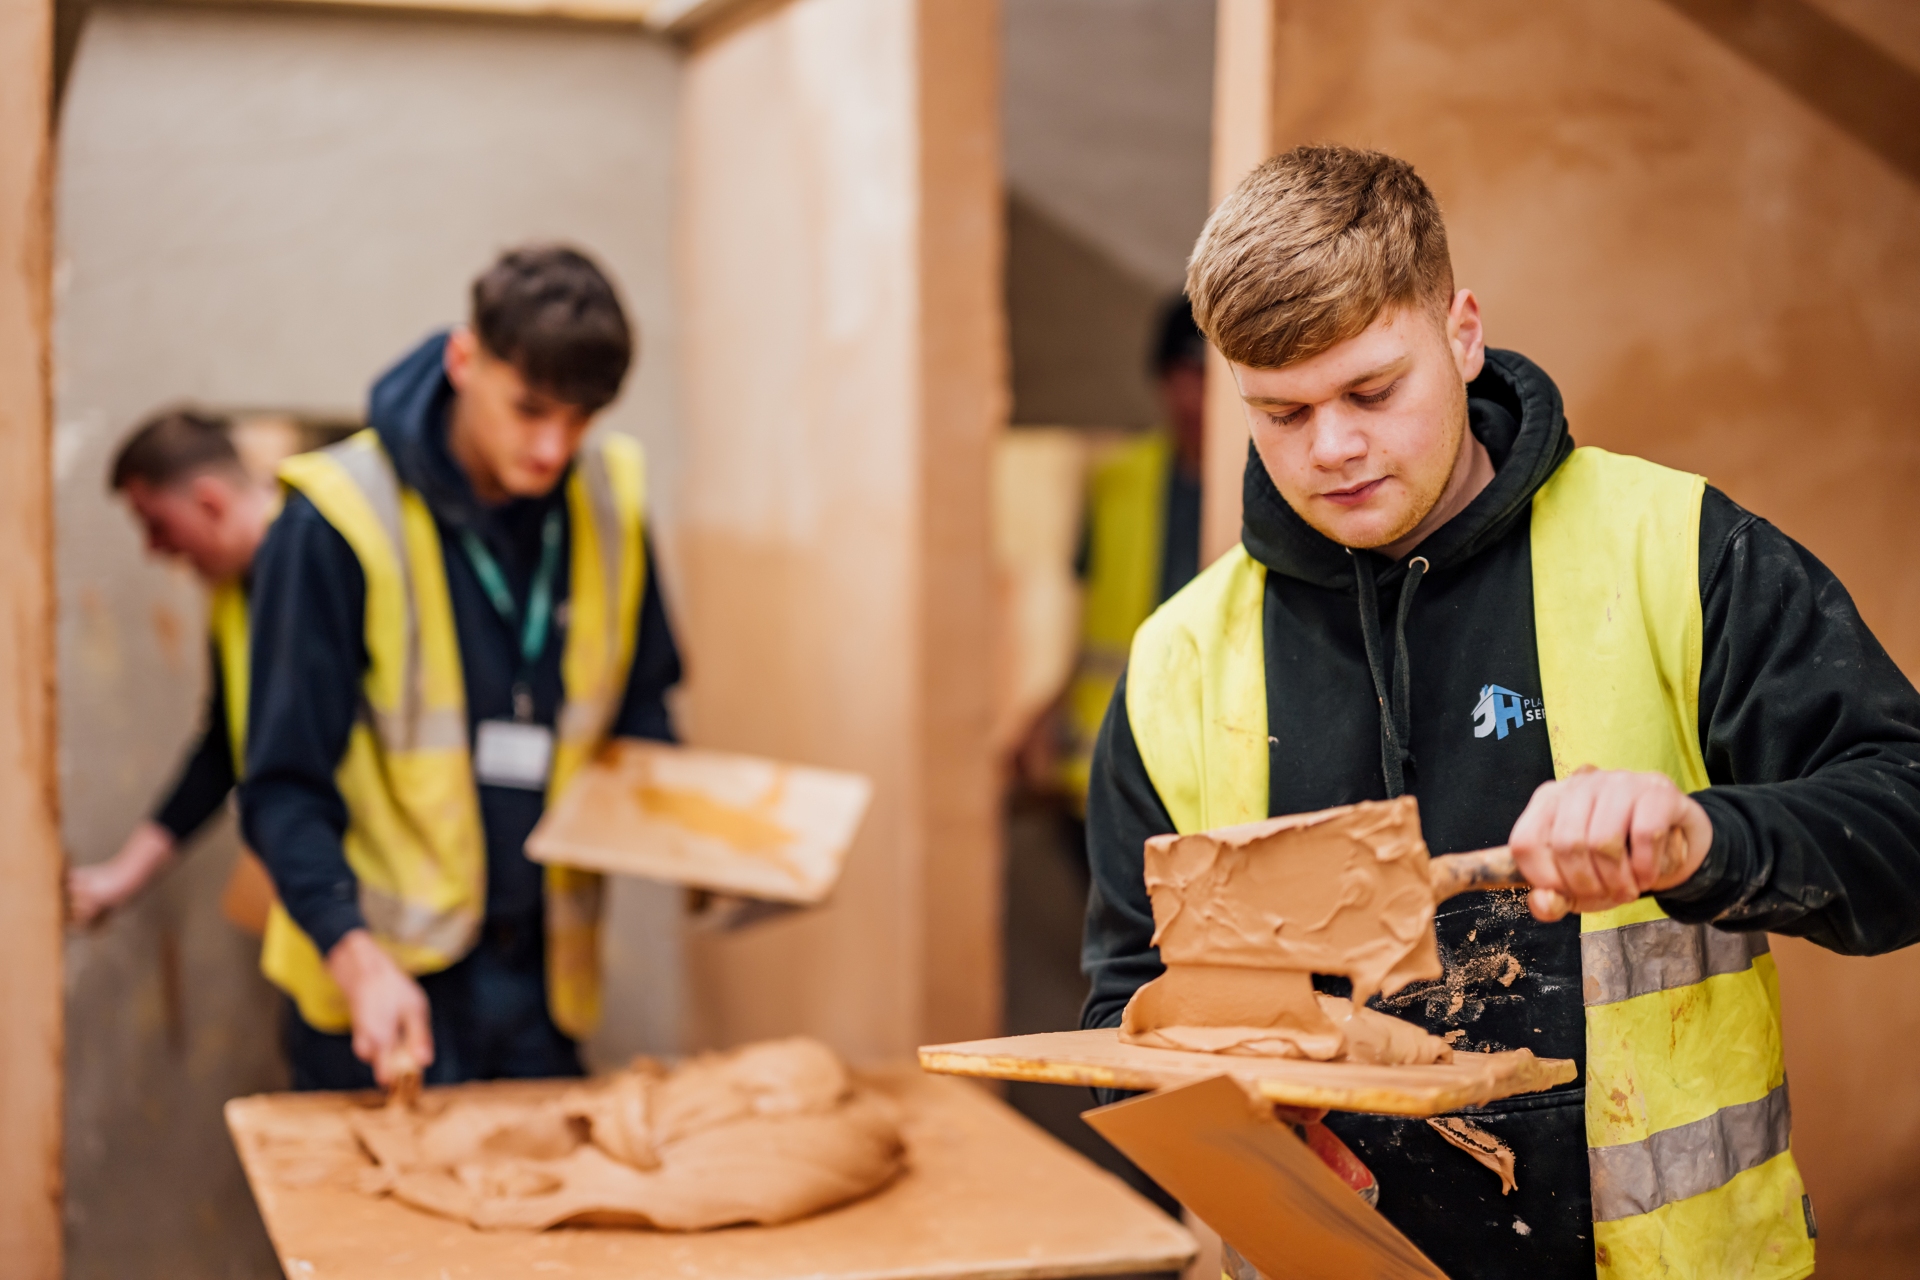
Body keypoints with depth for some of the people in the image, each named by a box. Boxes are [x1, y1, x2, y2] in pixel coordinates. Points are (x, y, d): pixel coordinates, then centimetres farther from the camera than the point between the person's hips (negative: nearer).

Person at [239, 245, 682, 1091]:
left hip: (541, 982, 5)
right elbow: (286, 786, -13)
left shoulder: (608, 501, 1)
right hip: (380, 982, -4)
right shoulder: (338, 519, -15)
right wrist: (358, 959, -27)